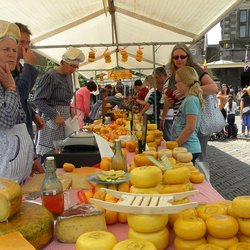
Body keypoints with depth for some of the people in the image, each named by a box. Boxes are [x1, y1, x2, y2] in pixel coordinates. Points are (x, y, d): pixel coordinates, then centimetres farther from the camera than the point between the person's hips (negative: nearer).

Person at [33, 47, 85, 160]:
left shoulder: (68, 76, 12)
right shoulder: (50, 76, -13)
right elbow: (38, 100, -16)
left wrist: (70, 109, 7)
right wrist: (55, 115, -20)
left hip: (65, 119, 8)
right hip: (52, 120, -8)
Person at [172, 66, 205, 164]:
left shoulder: (191, 100, -15)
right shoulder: (188, 99, 13)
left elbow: (190, 128, -21)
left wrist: (175, 145, -15)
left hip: (188, 149, -9)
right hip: (186, 148, 9)